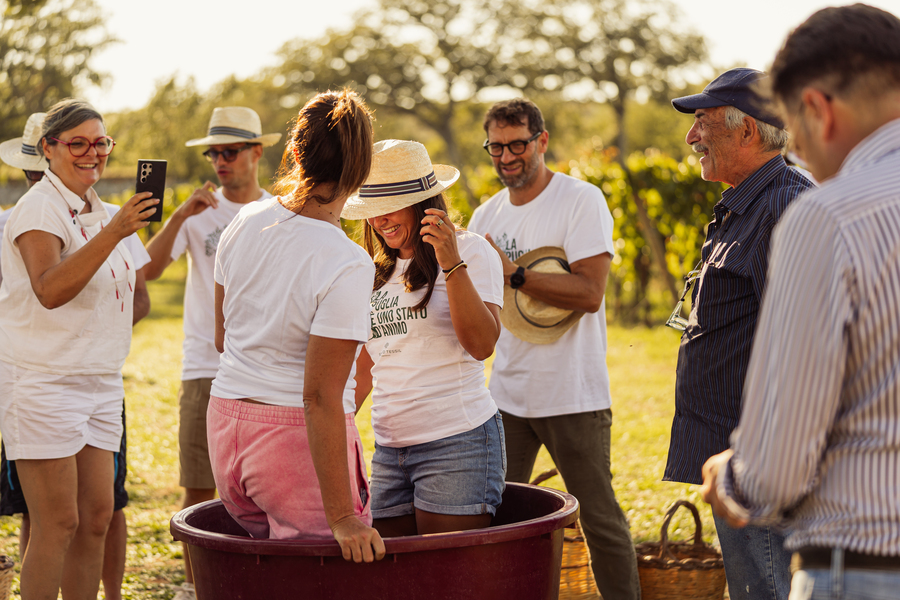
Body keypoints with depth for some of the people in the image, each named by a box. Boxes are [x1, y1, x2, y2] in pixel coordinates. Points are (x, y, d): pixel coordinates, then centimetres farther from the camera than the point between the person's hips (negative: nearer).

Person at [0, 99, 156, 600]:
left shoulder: (98, 210, 15)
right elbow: (49, 289, -28)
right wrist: (114, 233, -31)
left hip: (98, 383, 8)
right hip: (42, 383, -8)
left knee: (96, 517, 8)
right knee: (58, 523, -7)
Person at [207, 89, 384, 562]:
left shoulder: (246, 221, 0)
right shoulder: (348, 266, -20)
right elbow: (320, 396, -23)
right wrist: (342, 517, -20)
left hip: (227, 423, 7)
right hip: (296, 434, -7)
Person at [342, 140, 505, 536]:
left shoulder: (471, 251, -2)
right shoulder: (377, 273, 16)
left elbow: (481, 346, -15)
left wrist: (452, 265, -21)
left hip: (458, 443, -6)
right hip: (389, 450, 6)